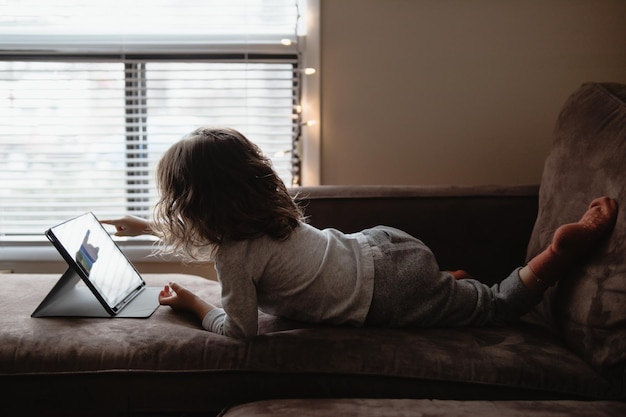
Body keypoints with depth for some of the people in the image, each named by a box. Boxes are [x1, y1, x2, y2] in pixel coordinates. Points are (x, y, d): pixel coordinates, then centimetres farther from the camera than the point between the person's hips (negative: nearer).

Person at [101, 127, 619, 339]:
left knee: (494, 307, 11)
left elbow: (240, 329, -14)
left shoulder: (235, 255, -23)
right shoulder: (261, 208, 2)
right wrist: (144, 225, 31)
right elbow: (194, 230, 23)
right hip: (378, 244, 7)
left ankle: (562, 250, 5)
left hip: (389, 295, -7)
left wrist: (193, 304, 0)